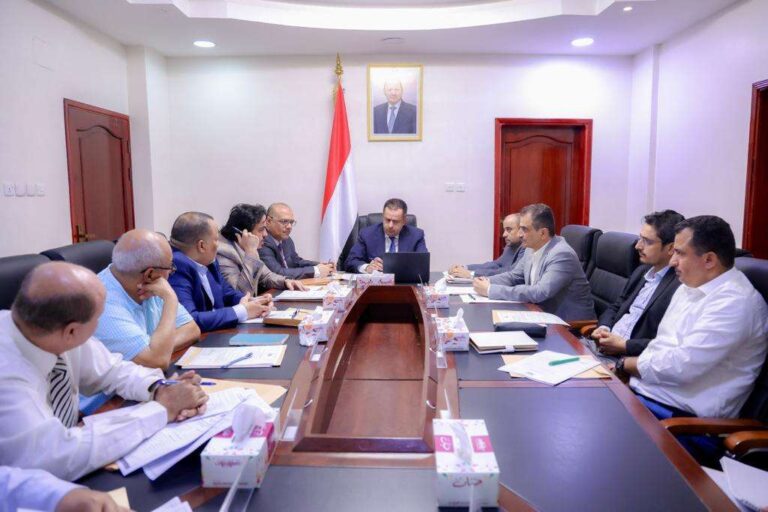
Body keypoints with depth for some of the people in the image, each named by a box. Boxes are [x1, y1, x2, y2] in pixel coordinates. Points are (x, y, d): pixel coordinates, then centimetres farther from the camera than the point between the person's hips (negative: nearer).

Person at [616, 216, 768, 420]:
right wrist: (633, 368, -2)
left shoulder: (734, 302, -17)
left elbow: (681, 366, -24)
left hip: (678, 412, -8)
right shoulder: (690, 286, 12)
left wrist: (625, 364, -9)